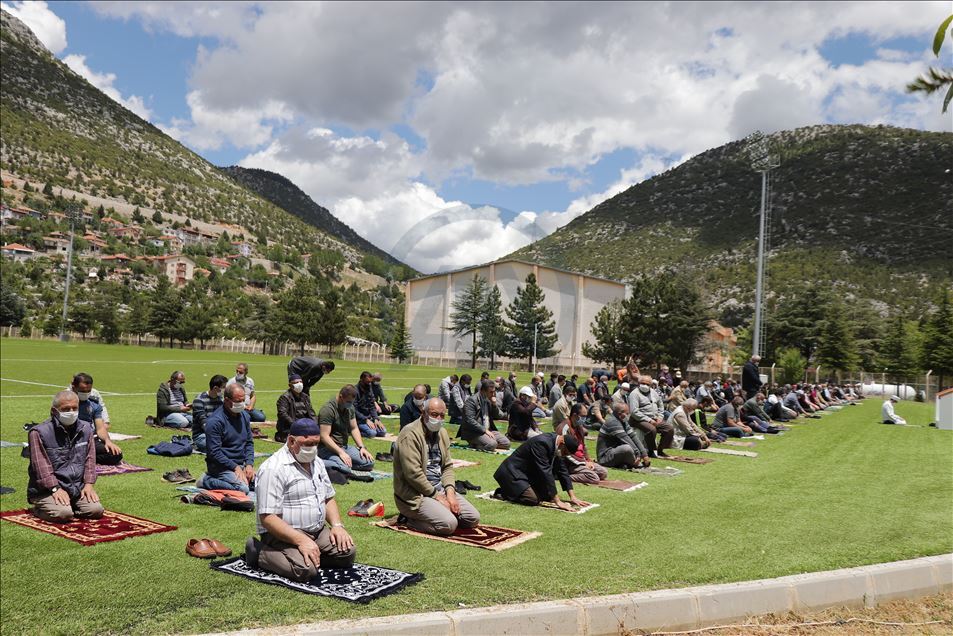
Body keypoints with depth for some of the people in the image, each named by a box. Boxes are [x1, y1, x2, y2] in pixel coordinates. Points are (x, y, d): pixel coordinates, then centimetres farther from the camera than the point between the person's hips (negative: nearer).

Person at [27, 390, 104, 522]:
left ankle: (69, 505, 15)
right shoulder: (39, 433, -9)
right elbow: (41, 465, -14)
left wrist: (88, 484, -3)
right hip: (46, 490, -5)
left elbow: (90, 458, 9)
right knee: (64, 514, -26)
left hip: (77, 488, 5)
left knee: (96, 510, -13)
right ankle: (39, 509, 7)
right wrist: (56, 489, -21)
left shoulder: (86, 429, 8)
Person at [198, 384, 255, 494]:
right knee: (243, 488, -29)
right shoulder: (215, 421, -15)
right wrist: (235, 467, -19)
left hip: (241, 465, 8)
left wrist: (249, 464, -1)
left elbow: (249, 442, 15)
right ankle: (207, 481, -7)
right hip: (221, 467, -8)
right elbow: (214, 452, -17)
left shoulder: (245, 416, 9)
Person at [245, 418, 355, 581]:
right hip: (284, 535, -8)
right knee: (306, 569, -30)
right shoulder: (273, 469, -17)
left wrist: (337, 525, 0)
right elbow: (268, 518, -22)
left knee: (348, 552, -10)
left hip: (318, 531, 8)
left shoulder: (316, 463, 11)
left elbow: (328, 498, 19)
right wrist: (301, 540, -29)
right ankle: (260, 553, -7)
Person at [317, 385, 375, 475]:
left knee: (369, 462, -8)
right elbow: (324, 436, -22)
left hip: (344, 446, 8)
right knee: (345, 469, -34)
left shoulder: (350, 408, 9)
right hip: (328, 448, -8)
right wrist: (340, 452, -27)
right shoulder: (328, 410, -18)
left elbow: (354, 428, 14)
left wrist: (361, 447, 0)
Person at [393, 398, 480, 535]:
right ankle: (410, 519, -3)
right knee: (449, 524, -27)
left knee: (473, 519, 0)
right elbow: (413, 474, -22)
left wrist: (450, 492, -5)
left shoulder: (442, 433, 11)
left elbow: (447, 466, 13)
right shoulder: (410, 434, -16)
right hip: (416, 494, -9)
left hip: (440, 489, 9)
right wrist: (437, 496, -16)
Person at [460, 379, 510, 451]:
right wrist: (484, 430, -22)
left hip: (488, 430, 9)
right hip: (473, 432, -9)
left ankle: (478, 444, 3)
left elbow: (497, 416, 17)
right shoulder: (472, 400, -13)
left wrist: (494, 405, -2)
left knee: (506, 443, -4)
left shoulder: (488, 400, 12)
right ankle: (474, 445, -5)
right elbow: (470, 421, -21)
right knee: (492, 444, -31)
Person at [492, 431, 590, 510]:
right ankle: (503, 493, -2)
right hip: (512, 473, -10)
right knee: (533, 500, -24)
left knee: (547, 496, 6)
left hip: (528, 473, 10)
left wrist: (572, 497, 1)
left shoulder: (556, 445, -1)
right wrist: (558, 501, -30)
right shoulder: (541, 443, -29)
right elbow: (545, 471, -31)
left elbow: (562, 470, 6)